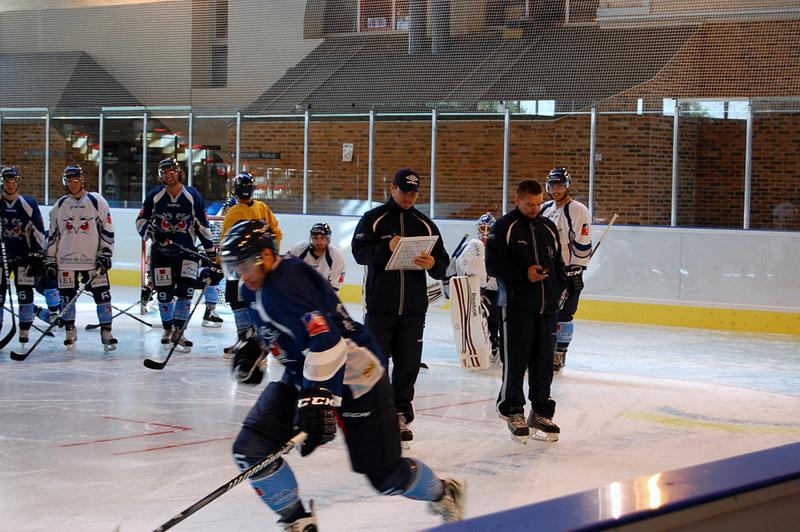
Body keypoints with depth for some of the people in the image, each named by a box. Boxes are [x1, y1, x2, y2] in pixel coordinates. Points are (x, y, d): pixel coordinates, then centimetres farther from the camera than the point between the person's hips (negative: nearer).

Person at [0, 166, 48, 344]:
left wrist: (38, 256, -4)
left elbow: (38, 231, -1)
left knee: (25, 292, 0)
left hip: (24, 255, -1)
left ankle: (25, 329, 9)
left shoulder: (28, 204, -2)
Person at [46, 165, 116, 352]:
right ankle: (70, 332, 19)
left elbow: (107, 230, -1)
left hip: (93, 260, -2)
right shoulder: (59, 206, 8)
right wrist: (50, 261, 9)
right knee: (67, 297, 4)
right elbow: (52, 235, 13)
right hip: (66, 261, 2)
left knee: (102, 294, -5)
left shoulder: (97, 202, -1)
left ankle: (106, 332, 4)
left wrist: (105, 254, -8)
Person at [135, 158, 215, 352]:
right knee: (164, 292, 2)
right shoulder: (155, 195, -2)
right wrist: (150, 230, -17)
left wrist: (210, 251, 3)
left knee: (185, 291, -11)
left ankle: (178, 332, -3)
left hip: (187, 250, 0)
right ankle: (168, 330, 21)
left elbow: (202, 225, 3)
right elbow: (140, 221, 5)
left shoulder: (192, 196, -3)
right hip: (161, 250, 1)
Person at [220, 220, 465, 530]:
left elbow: (326, 342, -36)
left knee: (384, 474, -2)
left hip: (353, 376, -9)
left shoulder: (287, 283, -26)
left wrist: (318, 399, -41)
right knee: (250, 447, -9)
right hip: (302, 376, 9)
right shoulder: (255, 290, 4)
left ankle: (444, 494, 29)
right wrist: (251, 348, 9)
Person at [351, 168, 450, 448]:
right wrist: (387, 248, -27)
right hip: (380, 306, -3)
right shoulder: (373, 219, 2)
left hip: (413, 309, 3)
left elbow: (443, 266, 8)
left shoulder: (425, 224, 11)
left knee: (408, 364, 4)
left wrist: (433, 264, -15)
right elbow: (359, 252, -11)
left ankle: (400, 415, 12)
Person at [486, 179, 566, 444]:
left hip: (547, 307, 5)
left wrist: (559, 288, 10)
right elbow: (493, 265, -9)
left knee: (544, 361, 7)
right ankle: (513, 410, 9)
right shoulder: (504, 227, -3)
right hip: (516, 305, -5)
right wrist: (524, 274, -17)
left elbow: (558, 263, 23)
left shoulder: (549, 228, 15)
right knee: (516, 360, -4)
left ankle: (541, 413, 16)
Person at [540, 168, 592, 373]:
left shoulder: (578, 210, -11)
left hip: (568, 271, -7)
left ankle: (558, 356, 4)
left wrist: (577, 271, -15)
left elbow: (583, 244, -14)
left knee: (563, 314, -4)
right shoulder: (545, 209, 12)